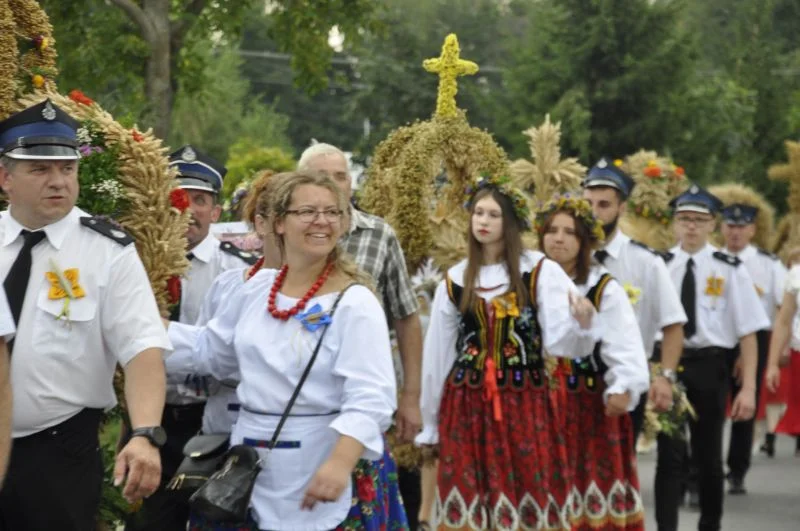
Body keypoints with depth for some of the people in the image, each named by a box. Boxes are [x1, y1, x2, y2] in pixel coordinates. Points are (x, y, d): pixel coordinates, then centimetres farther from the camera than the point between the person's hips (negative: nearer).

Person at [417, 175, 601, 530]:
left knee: (528, 492, 0)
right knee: (471, 495, 4)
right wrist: (430, 424, 13)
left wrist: (582, 323, -33)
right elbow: (437, 355, 10)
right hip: (467, 405, 2)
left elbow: (558, 341, -11)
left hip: (526, 403, -2)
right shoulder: (454, 281, 7)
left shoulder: (542, 272, -2)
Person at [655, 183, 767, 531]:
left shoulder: (729, 270, -5)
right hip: (667, 362, 0)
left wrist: (748, 388, -10)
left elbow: (748, 332, -6)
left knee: (708, 454, 13)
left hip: (709, 366, 0)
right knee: (669, 453, -3)